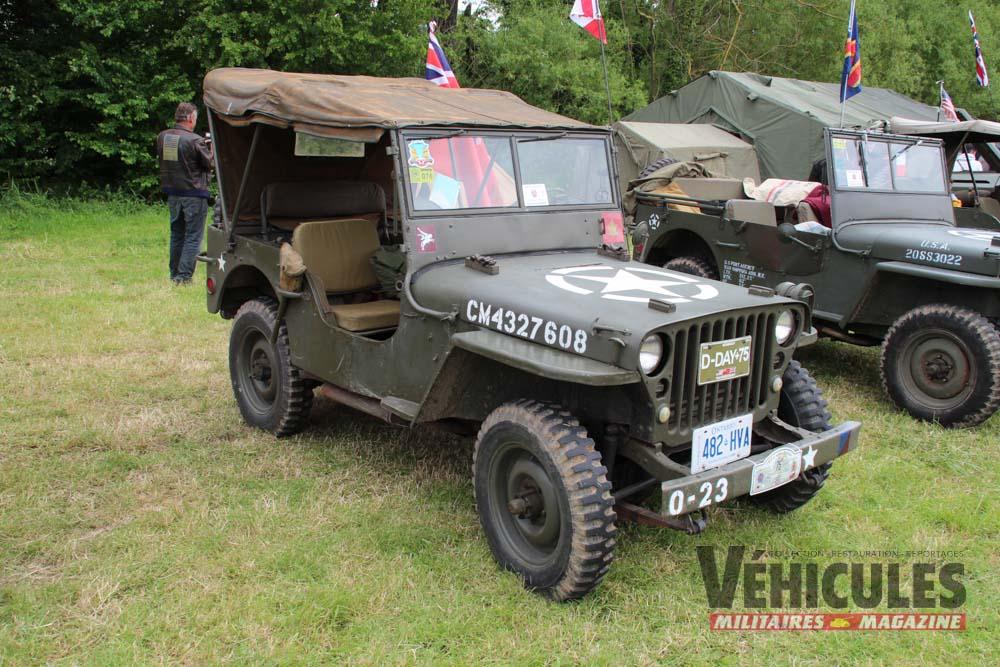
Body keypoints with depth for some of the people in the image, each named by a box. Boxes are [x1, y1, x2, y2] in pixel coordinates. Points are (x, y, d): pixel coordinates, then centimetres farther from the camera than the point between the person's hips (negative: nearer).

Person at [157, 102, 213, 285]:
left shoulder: (162, 137, 2)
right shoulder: (195, 141, -17)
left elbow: (161, 160, 13)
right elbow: (209, 164, -8)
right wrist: (211, 148, 9)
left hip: (172, 193, 6)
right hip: (194, 194, -6)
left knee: (176, 235, 17)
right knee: (193, 237, 0)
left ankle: (174, 274, 23)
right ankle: (184, 276, -4)